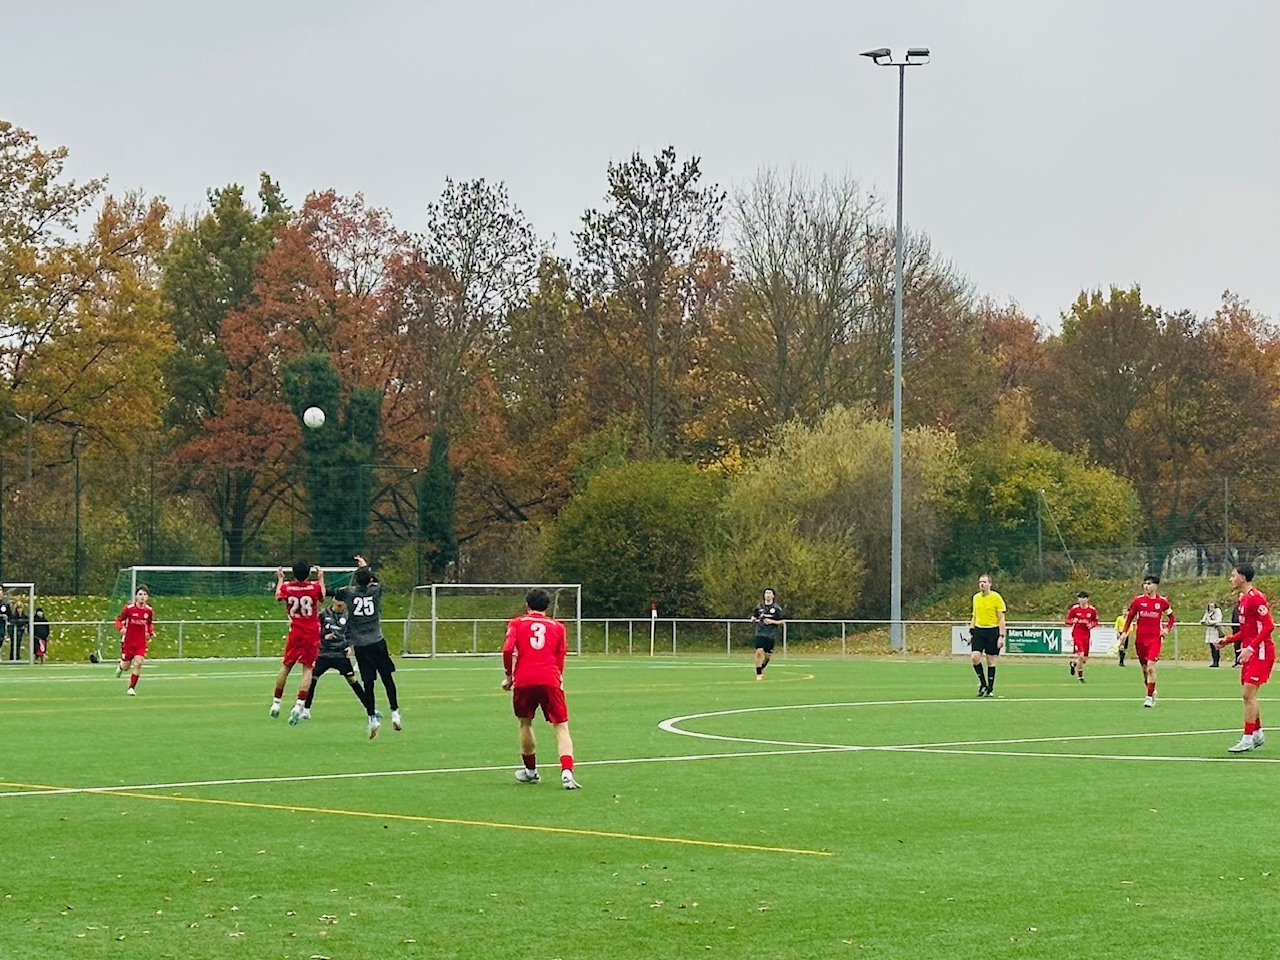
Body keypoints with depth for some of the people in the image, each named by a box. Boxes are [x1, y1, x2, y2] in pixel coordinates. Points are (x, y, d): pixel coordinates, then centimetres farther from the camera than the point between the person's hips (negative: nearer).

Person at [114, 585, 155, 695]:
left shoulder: (149, 611, -3)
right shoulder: (129, 608, -11)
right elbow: (118, 620, 0)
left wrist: (151, 632, -3)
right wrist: (121, 628, -20)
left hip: (141, 642, 1)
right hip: (128, 640, -1)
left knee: (138, 663, -16)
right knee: (126, 666, 7)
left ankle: (131, 688, -1)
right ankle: (120, 666, 48)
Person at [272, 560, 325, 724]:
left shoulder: (286, 587, -6)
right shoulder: (315, 586, -9)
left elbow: (278, 596, 19)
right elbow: (322, 598, 14)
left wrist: (280, 579, 34)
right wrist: (321, 579, 26)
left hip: (295, 632, 2)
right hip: (312, 633, -2)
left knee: (286, 666, 16)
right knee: (308, 669, 0)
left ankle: (276, 702, 23)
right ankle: (300, 705, -13)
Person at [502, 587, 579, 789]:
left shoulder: (516, 623, 12)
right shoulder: (557, 626, 16)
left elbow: (508, 650, -2)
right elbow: (560, 659, 14)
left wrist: (509, 676, 9)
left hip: (523, 680, 0)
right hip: (550, 680, 0)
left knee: (525, 723, 22)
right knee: (561, 727, -2)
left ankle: (530, 770, 33)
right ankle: (567, 771, -22)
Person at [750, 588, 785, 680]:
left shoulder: (776, 608, 0)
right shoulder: (759, 607, 8)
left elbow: (782, 621, 0)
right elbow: (754, 615, 24)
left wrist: (772, 621, -14)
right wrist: (753, 619, 1)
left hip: (771, 635, -1)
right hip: (760, 633, 1)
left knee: (768, 655, 4)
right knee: (759, 652, -17)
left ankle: (762, 668, 35)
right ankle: (758, 674, -9)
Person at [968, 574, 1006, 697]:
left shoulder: (996, 597, -6)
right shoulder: (976, 597, 9)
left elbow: (1001, 618, -5)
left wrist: (1001, 636, -11)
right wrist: (971, 632, 12)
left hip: (993, 631, -4)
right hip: (979, 630, 4)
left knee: (991, 661, 1)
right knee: (975, 657, -12)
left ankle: (990, 689, 10)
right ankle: (983, 683, 4)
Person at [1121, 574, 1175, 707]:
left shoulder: (1162, 601, 0)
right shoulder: (1138, 600, 2)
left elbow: (1171, 616, 15)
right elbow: (1130, 616, 10)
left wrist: (1167, 628, 0)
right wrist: (1125, 632, 2)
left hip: (1155, 638, -3)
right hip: (1140, 638, 3)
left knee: (1150, 666, -16)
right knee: (1144, 668, 9)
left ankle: (1150, 696, -11)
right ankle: (1151, 692, 26)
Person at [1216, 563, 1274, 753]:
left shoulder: (1255, 598, -16)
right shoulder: (1244, 599, 14)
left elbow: (1268, 626, -22)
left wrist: (1250, 648, -27)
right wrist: (1228, 640, 14)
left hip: (1260, 652, -10)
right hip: (1250, 652, 10)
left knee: (1248, 694, -12)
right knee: (1248, 694, 13)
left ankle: (1247, 739, -10)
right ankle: (1258, 734, 25)